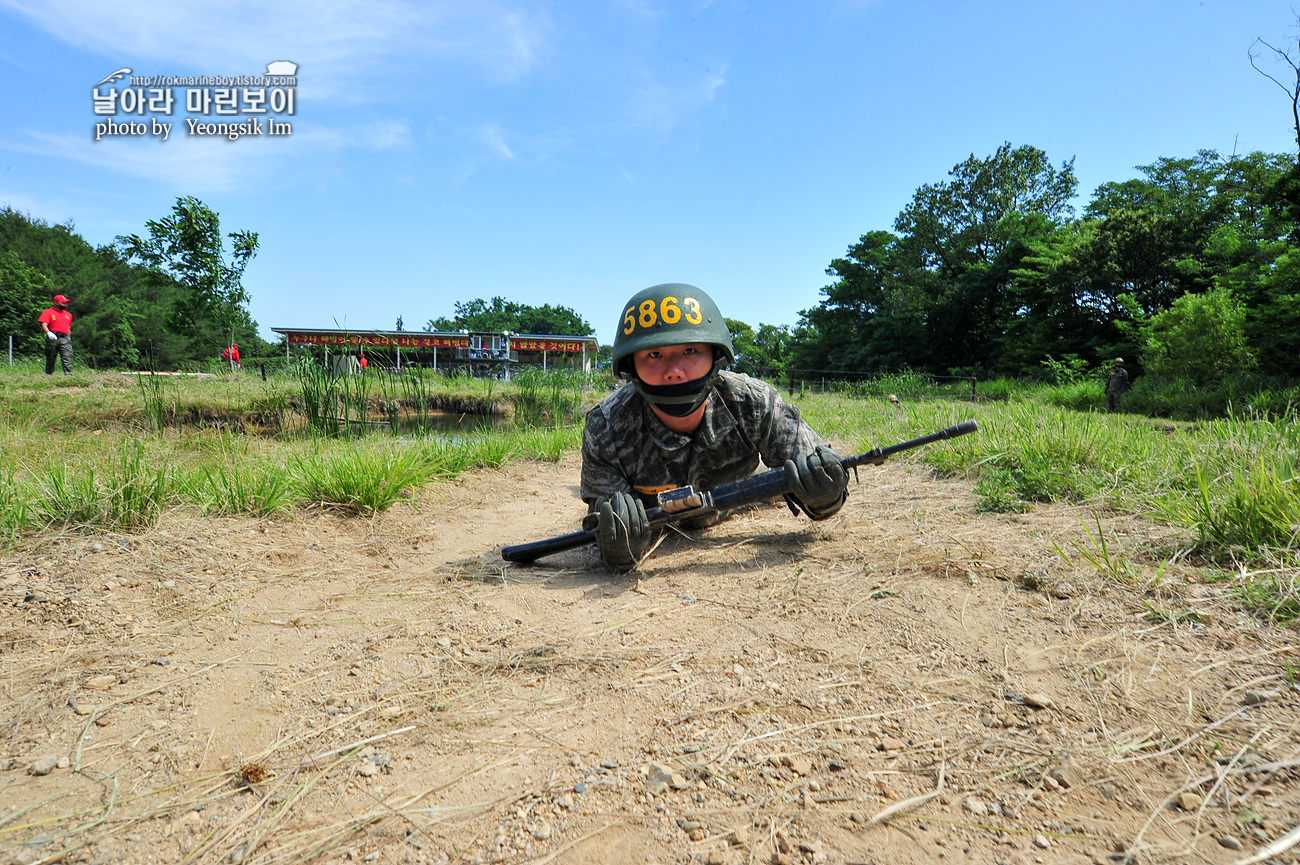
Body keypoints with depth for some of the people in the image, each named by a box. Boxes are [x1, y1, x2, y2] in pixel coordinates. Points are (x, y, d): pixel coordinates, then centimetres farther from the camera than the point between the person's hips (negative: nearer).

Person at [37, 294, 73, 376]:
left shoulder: (68, 314, 21)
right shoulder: (48, 312, 5)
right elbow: (44, 325, -7)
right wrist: (48, 332, -25)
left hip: (65, 339, 3)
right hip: (53, 338, -3)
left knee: (67, 357, -12)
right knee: (50, 358, 4)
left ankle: (68, 374, -19)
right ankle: (48, 374, 13)